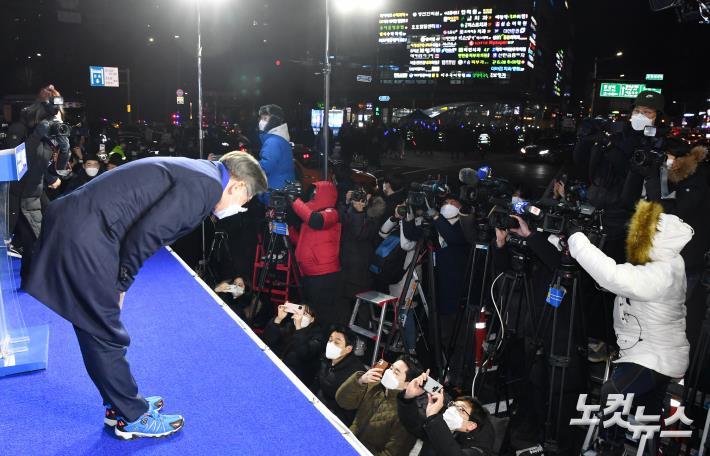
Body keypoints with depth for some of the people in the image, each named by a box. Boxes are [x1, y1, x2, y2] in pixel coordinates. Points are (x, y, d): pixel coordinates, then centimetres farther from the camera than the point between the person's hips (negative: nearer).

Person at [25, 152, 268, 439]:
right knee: (107, 336, 4)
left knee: (96, 331, 20)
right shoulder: (206, 185, -13)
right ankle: (132, 417, 20)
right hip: (84, 239, -10)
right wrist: (120, 284, -4)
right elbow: (145, 233, -18)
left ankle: (121, 404, 35)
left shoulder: (195, 172, 17)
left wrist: (118, 283, 14)